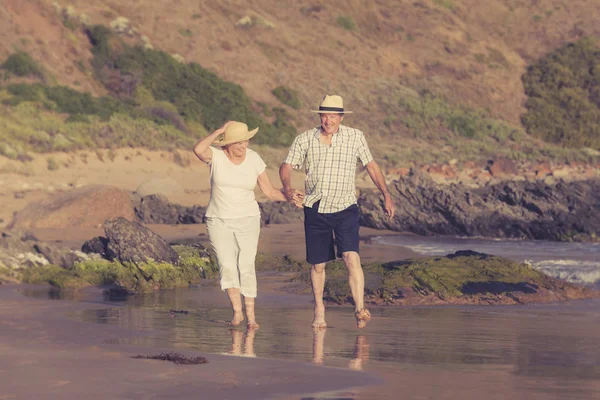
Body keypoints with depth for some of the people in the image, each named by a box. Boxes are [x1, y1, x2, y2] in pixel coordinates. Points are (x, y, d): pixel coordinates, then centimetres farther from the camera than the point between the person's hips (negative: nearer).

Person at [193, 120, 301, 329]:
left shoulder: (254, 159, -5)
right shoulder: (216, 155, -11)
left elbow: (269, 191, -1)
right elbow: (198, 150, -35)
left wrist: (289, 197, -18)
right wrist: (219, 131, -32)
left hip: (247, 220, 0)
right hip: (219, 221, 0)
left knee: (246, 266, -9)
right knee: (227, 265, -13)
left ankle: (250, 315, -2)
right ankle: (237, 311, -2)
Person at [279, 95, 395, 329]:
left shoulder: (355, 137, 1)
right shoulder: (305, 140, 0)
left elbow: (371, 165, 10)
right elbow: (287, 166, -3)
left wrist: (386, 195, 5)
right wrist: (287, 187, -24)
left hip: (345, 210, -1)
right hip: (315, 211, 1)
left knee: (351, 257, -20)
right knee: (317, 265, 8)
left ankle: (360, 310, -24)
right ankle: (319, 310, 27)